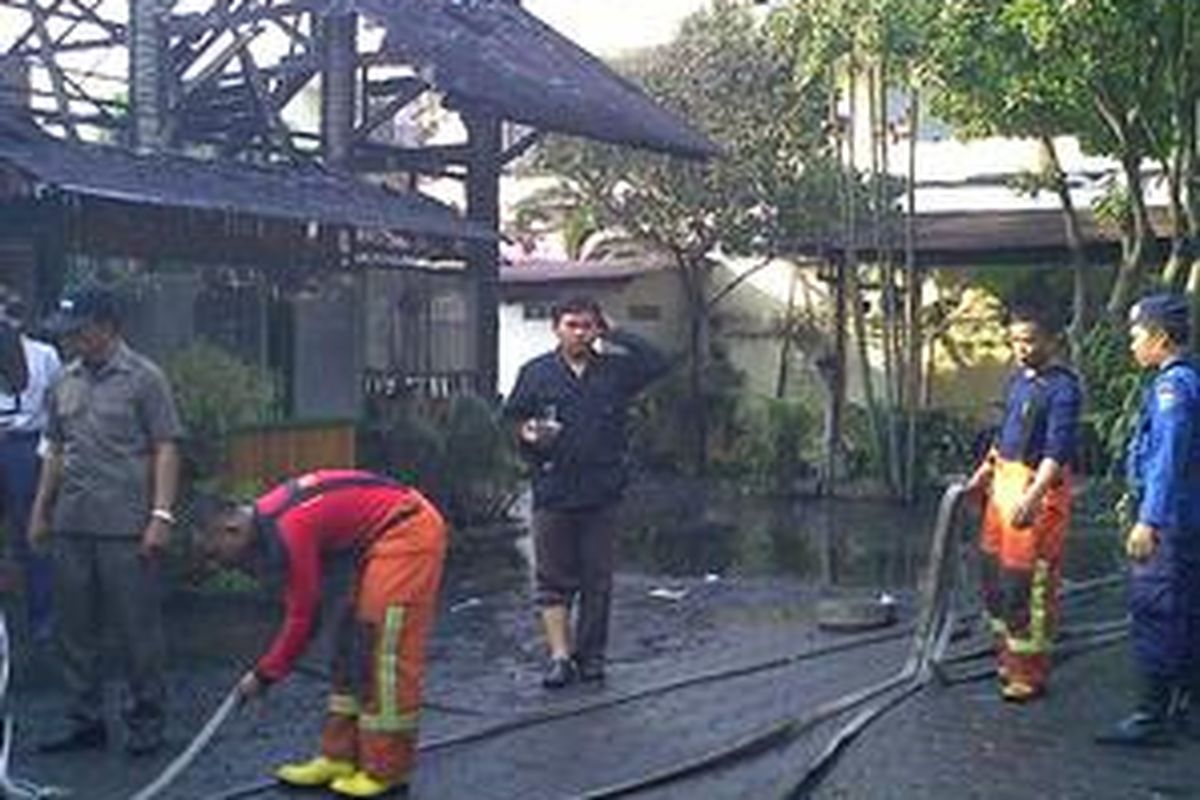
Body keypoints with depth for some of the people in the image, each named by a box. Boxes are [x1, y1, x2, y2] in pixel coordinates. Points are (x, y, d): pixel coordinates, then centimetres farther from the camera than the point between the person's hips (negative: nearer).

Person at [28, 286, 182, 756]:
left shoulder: (143, 378, -4)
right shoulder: (65, 383, 13)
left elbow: (165, 450, -8)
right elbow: (55, 451, 20)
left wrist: (161, 516, -15)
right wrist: (40, 511, 16)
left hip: (126, 530, -6)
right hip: (71, 528, 6)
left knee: (138, 630, 1)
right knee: (74, 630, 11)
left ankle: (146, 725, 13)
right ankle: (86, 722, 23)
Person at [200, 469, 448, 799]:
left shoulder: (289, 530, -22)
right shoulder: (270, 516, 7)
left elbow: (302, 616, -15)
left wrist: (264, 675, -6)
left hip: (408, 533, -11)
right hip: (385, 536, 11)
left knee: (385, 651, -8)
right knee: (352, 642, 13)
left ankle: (385, 769, 1)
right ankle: (339, 756, 20)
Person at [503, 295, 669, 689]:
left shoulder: (614, 369, 8)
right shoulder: (536, 373, 5)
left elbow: (658, 364, 0)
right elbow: (513, 419, 7)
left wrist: (614, 336, 2)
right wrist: (528, 434, -15)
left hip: (602, 492, 1)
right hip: (553, 493, -1)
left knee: (597, 580, 7)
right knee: (553, 580, -2)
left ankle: (590, 653, 17)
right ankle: (560, 655, 0)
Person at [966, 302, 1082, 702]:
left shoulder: (1063, 388, -17)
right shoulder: (1019, 377, 9)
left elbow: (1058, 451, -25)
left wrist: (1032, 497, -34)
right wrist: (984, 473, 27)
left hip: (1037, 490, -9)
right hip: (1004, 483, 9)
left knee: (1029, 584, -3)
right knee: (995, 573, 17)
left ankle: (1029, 674, 8)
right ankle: (1006, 654, 34)